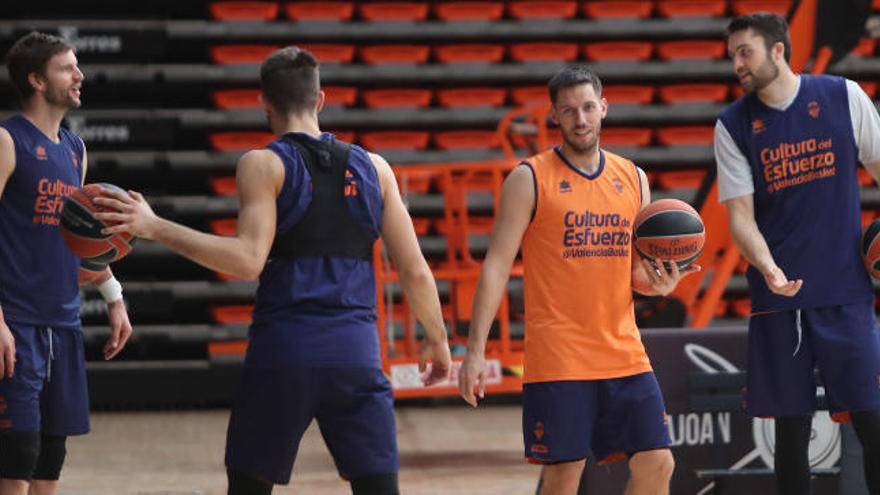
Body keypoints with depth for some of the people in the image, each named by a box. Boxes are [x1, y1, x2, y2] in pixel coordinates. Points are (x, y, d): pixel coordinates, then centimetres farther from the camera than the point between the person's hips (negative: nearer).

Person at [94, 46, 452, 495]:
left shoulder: (263, 165, -1)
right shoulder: (372, 167, 11)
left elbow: (248, 260, -14)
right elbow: (415, 272, 10)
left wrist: (156, 228, -13)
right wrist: (437, 340, 24)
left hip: (283, 348, -2)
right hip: (356, 350, 2)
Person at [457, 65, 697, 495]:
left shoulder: (632, 178, 11)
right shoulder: (529, 179, -3)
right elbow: (497, 266, -6)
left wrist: (658, 282, -8)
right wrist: (475, 351, -13)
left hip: (624, 354, 5)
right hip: (558, 359, -5)